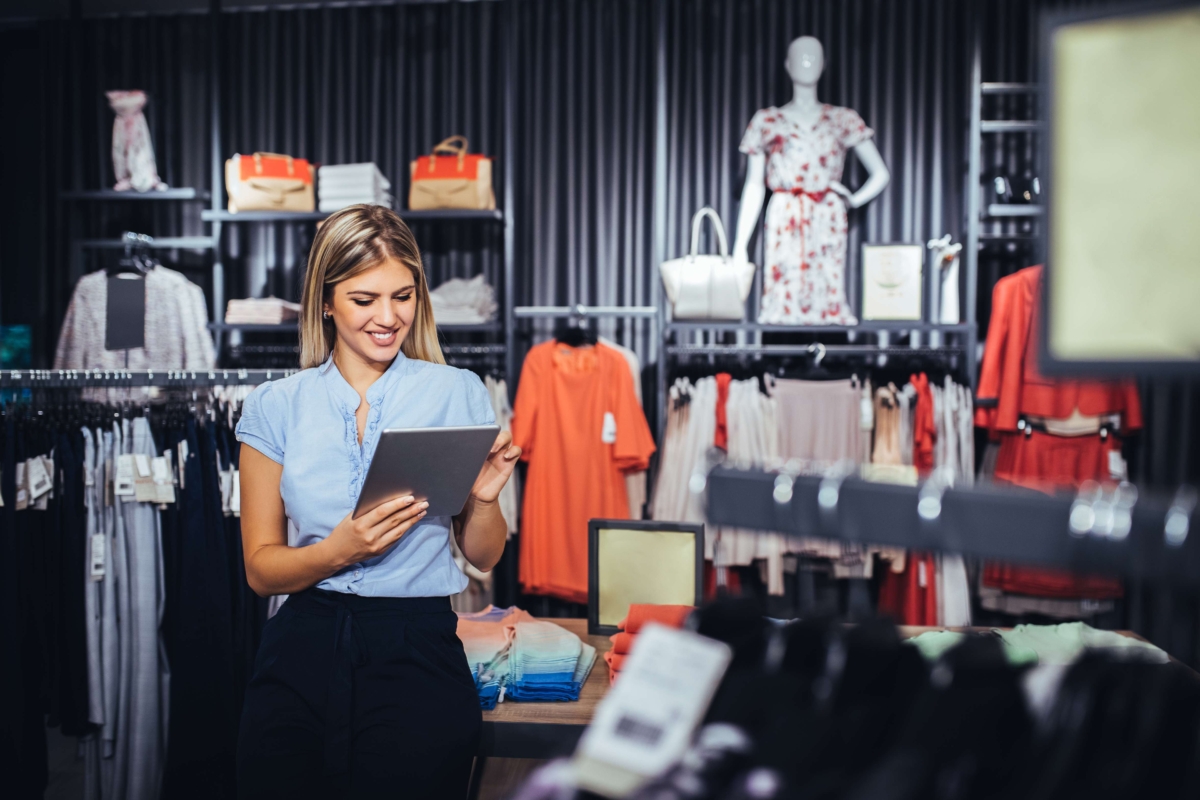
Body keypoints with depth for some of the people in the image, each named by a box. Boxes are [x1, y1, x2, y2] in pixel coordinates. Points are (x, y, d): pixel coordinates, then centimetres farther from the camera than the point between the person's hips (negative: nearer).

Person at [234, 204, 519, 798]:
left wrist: (484, 497, -13)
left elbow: (483, 557, 8)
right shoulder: (275, 407, 4)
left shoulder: (457, 393, 2)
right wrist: (339, 550, -15)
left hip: (419, 658, -1)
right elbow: (260, 569, 3)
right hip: (301, 658, 1)